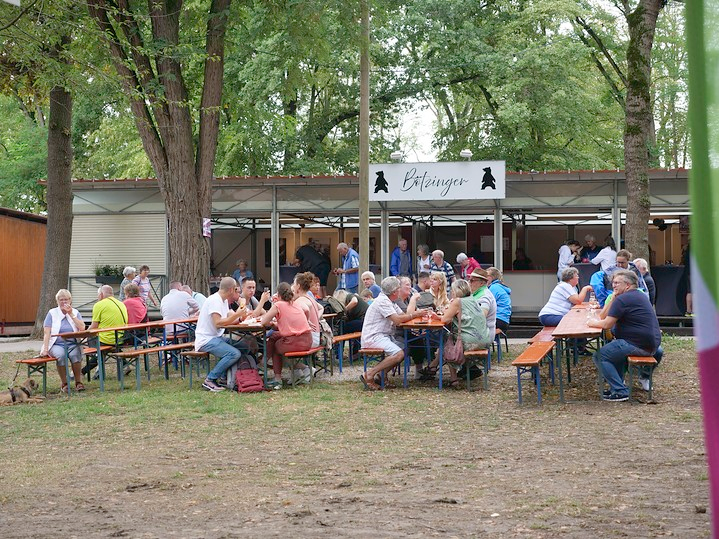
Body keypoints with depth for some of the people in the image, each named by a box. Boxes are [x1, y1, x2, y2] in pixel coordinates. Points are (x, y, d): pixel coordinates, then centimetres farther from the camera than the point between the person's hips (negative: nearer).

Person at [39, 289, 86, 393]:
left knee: (75, 354, -33)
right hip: (57, 345, -1)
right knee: (61, 355, -35)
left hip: (73, 344, 1)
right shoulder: (52, 313, 5)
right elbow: (46, 333, -3)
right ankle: (64, 383, -19)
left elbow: (82, 328, -7)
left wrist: (71, 314, -8)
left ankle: (78, 382, -17)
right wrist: (45, 349, -15)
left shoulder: (75, 312, 10)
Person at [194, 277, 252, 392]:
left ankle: (224, 377, 5)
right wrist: (237, 314, -25)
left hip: (217, 338, 10)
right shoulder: (214, 300, -16)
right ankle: (210, 380, -18)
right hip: (206, 340, -10)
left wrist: (240, 318, -6)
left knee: (245, 347, 2)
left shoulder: (223, 300, 16)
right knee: (235, 354, -26)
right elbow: (218, 323, -26)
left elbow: (228, 320, 12)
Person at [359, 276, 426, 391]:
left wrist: (419, 313, 0)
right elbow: (397, 320, -20)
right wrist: (414, 315, -9)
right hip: (373, 337, -11)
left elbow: (403, 315, 15)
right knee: (398, 354, -26)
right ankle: (369, 375, -21)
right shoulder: (382, 301, -14)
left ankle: (382, 374, -1)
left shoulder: (389, 301, 19)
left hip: (384, 336, 11)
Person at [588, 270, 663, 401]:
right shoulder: (641, 296, 19)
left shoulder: (622, 299, -12)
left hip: (639, 345, -10)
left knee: (600, 356, -7)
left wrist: (592, 323, 4)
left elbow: (607, 324, -13)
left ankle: (620, 391, -12)